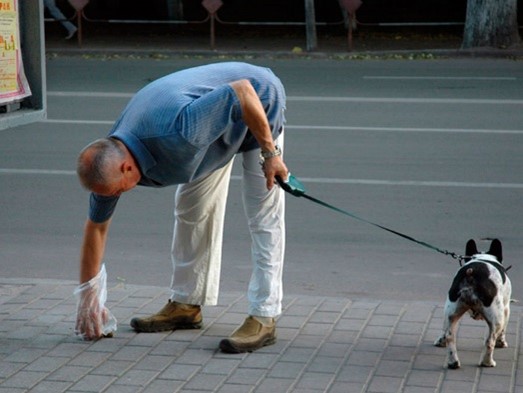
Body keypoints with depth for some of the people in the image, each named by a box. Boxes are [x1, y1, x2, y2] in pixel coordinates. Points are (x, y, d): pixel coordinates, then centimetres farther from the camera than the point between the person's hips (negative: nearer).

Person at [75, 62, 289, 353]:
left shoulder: (179, 134, -42)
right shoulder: (110, 160, -17)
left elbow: (243, 90, -35)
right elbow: (96, 225, -4)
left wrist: (270, 152, -26)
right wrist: (87, 296, 0)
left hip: (258, 102, -7)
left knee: (263, 216, -9)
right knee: (191, 210, 10)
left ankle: (264, 317, -7)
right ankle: (187, 305, 21)